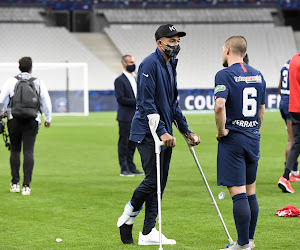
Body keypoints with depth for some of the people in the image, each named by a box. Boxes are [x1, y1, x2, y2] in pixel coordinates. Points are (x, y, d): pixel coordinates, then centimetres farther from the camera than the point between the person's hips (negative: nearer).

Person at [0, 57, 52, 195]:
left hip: (14, 120, 0)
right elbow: (46, 102, 8)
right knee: (28, 152, -3)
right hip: (32, 121, 0)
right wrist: (48, 119, 21)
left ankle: (15, 184, 9)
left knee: (15, 151, 13)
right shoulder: (38, 83, 4)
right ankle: (26, 186, -10)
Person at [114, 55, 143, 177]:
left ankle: (131, 167, 18)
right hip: (125, 117, -8)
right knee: (124, 143, -3)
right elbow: (120, 99, -17)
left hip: (135, 117, 8)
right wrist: (136, 102, -18)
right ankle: (124, 169, 0)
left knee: (132, 143, 11)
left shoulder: (134, 79, 17)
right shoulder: (120, 80, -9)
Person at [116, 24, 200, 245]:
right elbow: (147, 103, -18)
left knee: (160, 182, 6)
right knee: (153, 179, -13)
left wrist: (187, 131, 18)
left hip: (164, 133, 9)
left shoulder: (171, 65, 16)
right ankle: (128, 218, 8)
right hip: (148, 133, -9)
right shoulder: (150, 64, -12)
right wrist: (162, 132, -23)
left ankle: (149, 232, 9)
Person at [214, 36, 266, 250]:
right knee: (250, 191, 14)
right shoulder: (258, 76, 10)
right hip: (253, 139, 6)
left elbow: (220, 105, -25)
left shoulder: (225, 75, -10)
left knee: (238, 193, -6)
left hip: (232, 138, -6)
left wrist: (221, 130, -13)